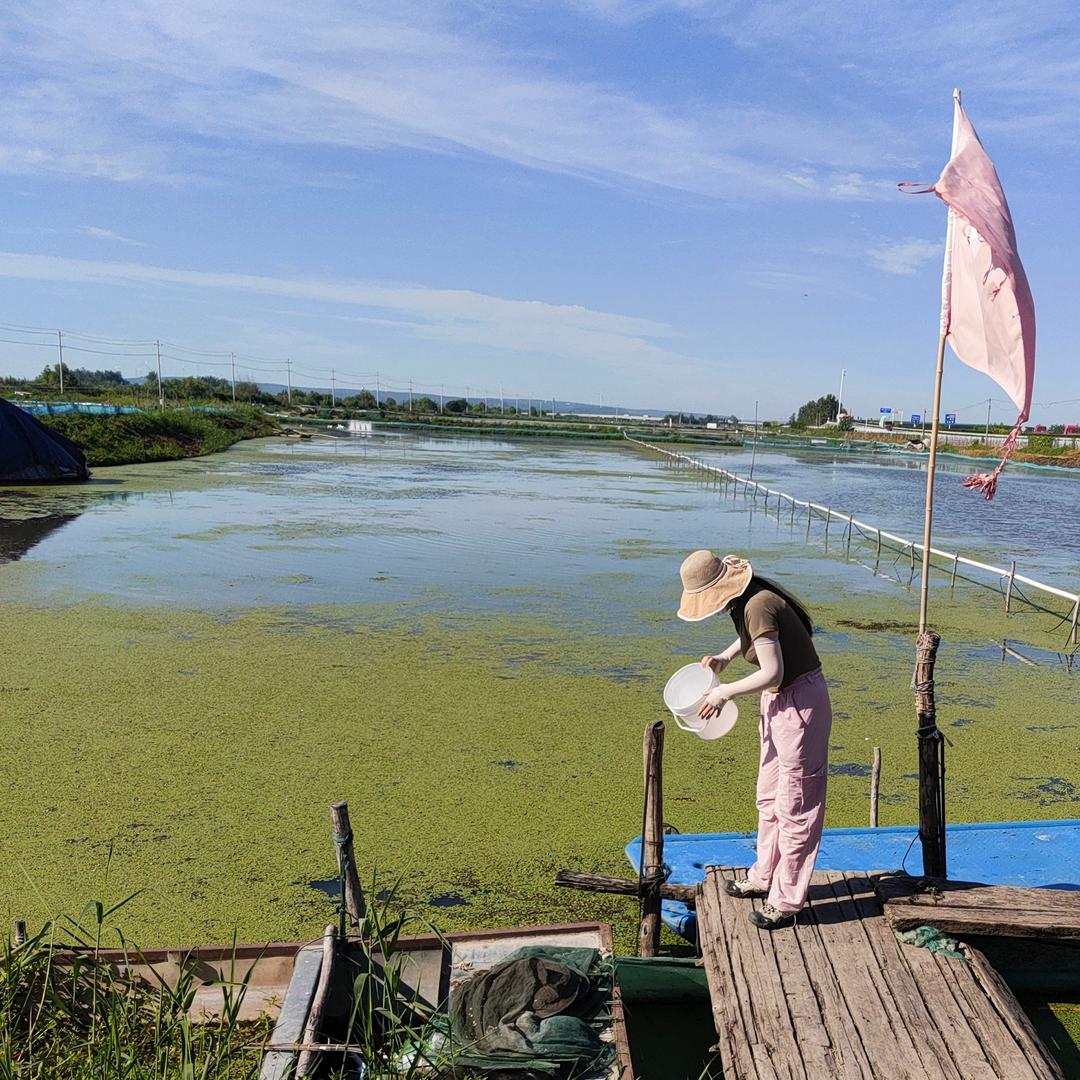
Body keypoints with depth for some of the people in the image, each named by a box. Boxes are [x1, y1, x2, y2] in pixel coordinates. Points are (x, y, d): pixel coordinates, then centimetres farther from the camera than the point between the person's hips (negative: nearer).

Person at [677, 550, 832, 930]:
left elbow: (772, 673, -26)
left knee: (795, 804, 2)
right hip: (778, 700, 10)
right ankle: (765, 876, 37)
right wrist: (724, 658, 7)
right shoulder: (745, 599, 1)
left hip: (799, 702, -10)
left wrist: (725, 692, -16)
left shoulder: (758, 606, -27)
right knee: (769, 796, 21)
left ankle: (787, 901, 14)